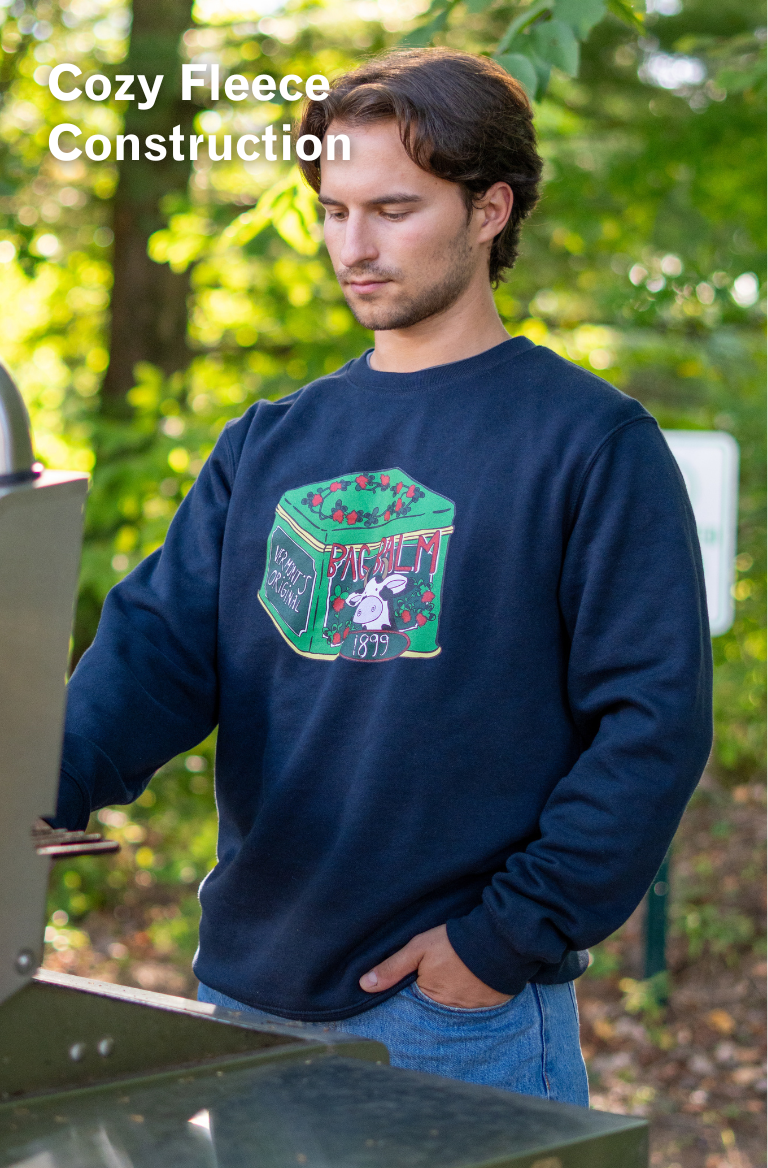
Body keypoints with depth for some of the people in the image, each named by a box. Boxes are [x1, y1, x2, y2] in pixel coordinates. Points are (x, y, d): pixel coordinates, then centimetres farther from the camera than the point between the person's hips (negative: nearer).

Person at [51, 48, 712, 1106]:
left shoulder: (593, 444, -6)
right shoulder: (268, 446, 10)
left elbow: (654, 721, -11)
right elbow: (160, 644, 0)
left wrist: (508, 938, -15)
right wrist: (48, 784, -18)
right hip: (246, 989, 5)